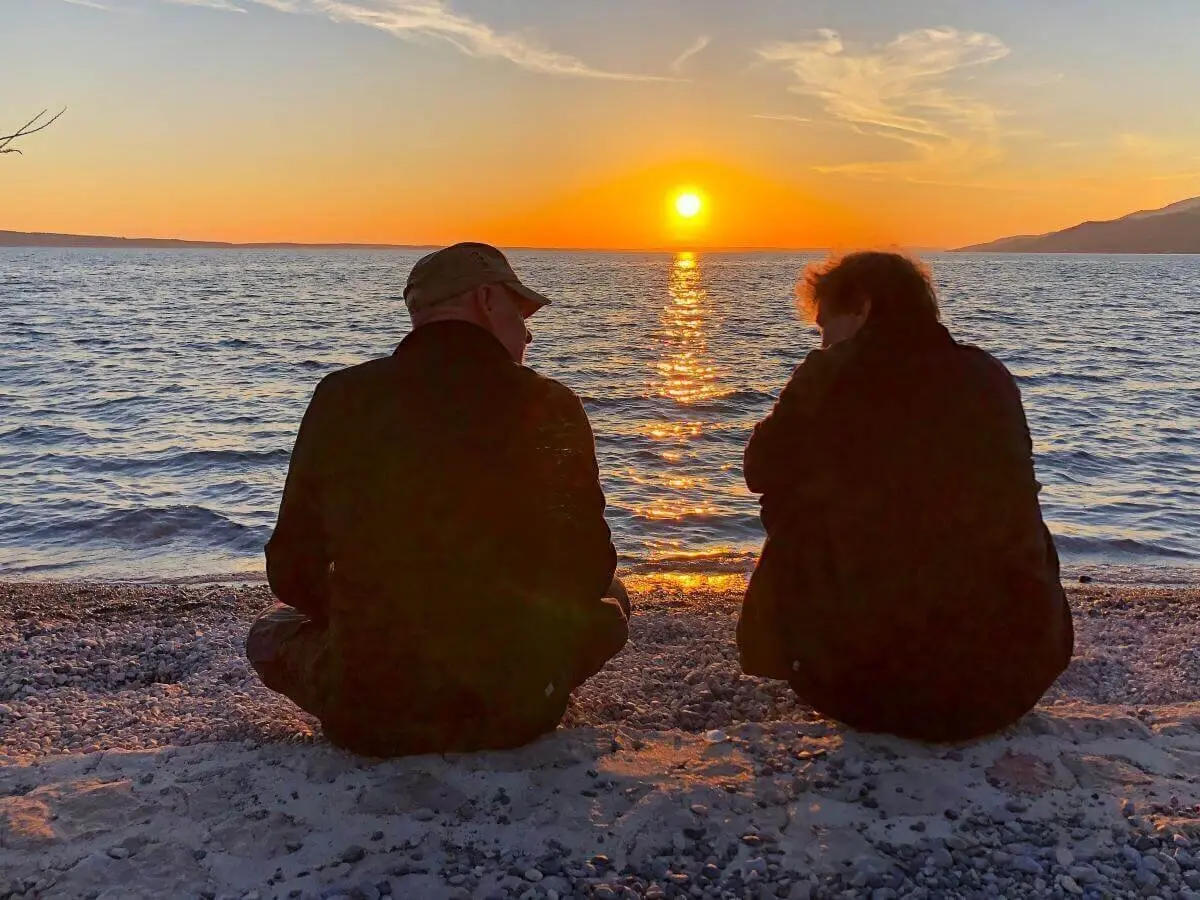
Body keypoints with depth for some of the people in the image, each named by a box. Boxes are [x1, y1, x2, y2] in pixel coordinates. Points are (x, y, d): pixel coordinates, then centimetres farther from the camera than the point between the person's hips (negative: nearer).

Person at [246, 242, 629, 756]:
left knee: (270, 632, 31)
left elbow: (291, 574, 2)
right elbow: (588, 575, -2)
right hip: (517, 712, -1)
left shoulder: (341, 400, -5)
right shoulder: (550, 408, -9)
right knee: (610, 600, 26)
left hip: (366, 718, 2)